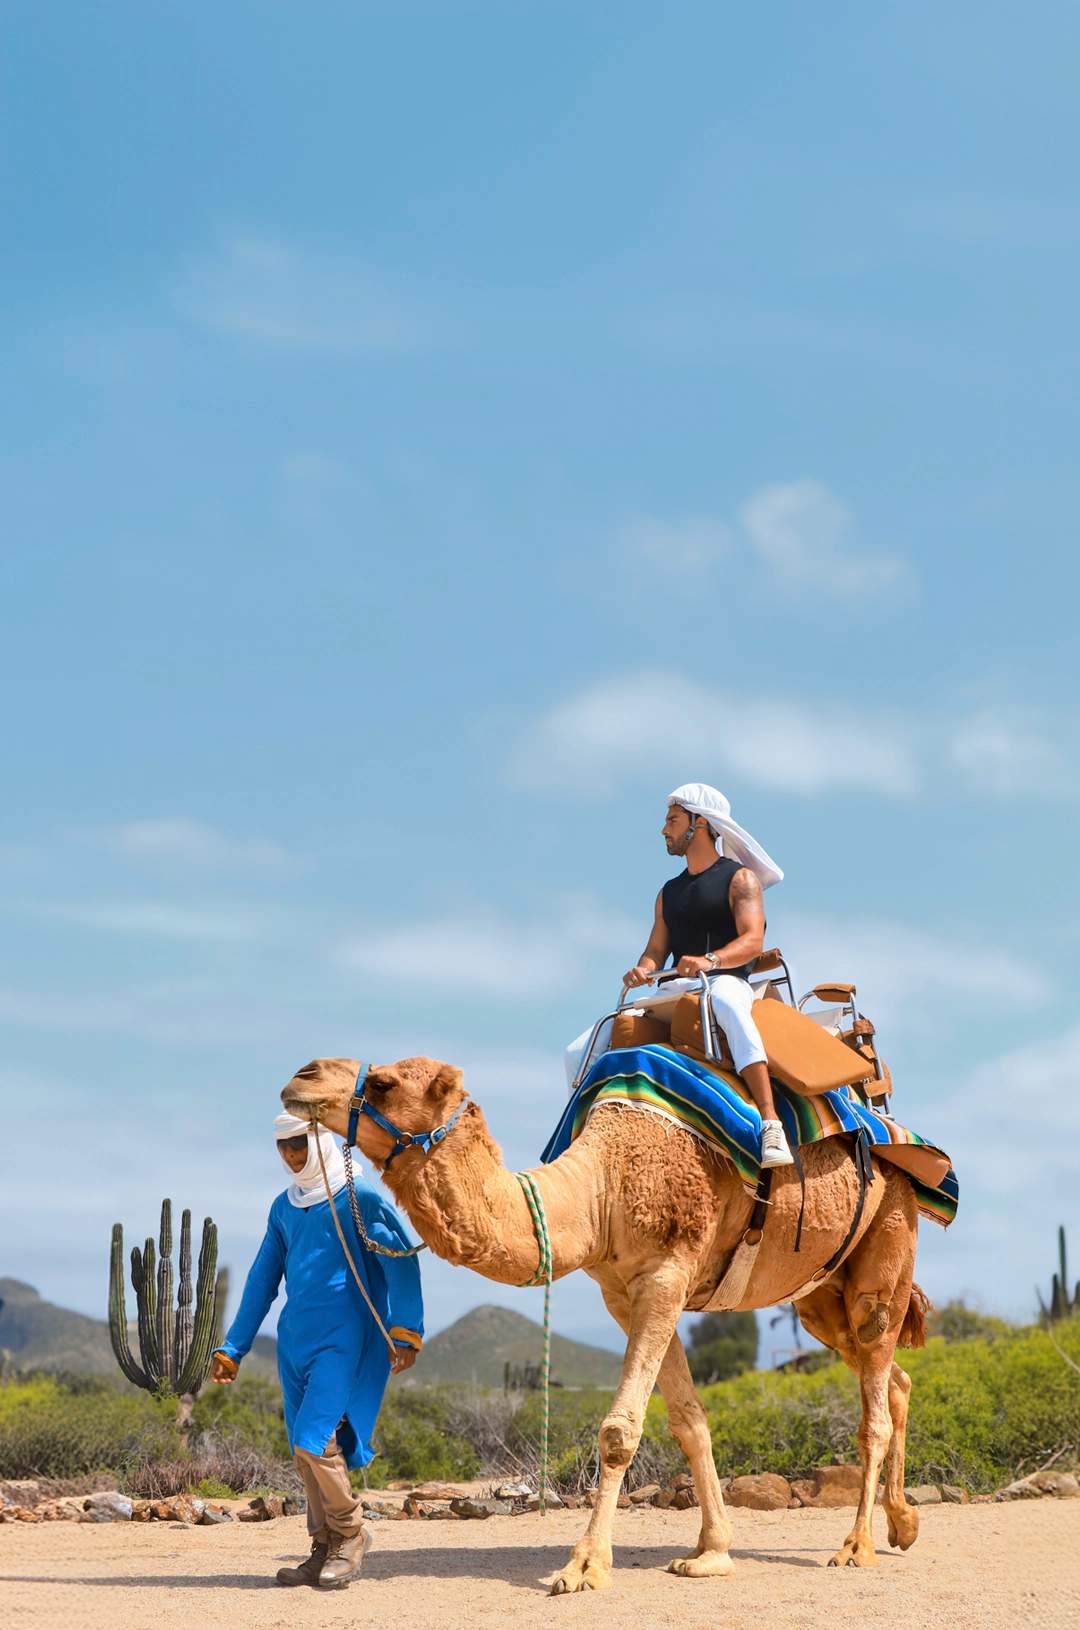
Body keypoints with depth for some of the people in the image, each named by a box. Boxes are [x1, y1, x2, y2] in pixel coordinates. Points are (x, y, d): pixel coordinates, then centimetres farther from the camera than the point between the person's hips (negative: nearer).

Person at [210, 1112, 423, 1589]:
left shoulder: (358, 1200, -6)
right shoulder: (284, 1207, 14)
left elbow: (399, 1260, -13)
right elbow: (262, 1280, 19)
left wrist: (406, 1330, -23)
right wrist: (232, 1348, 18)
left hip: (342, 1339, -7)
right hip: (295, 1339, 7)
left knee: (315, 1440, -16)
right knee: (304, 1452, 5)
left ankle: (350, 1534, 3)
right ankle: (324, 1551, 14)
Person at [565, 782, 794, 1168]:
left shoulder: (739, 878, 4)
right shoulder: (669, 893, 24)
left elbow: (752, 940, -10)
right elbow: (656, 949, 16)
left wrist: (709, 960, -30)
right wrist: (642, 969, -9)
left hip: (728, 981, -7)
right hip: (675, 992, 7)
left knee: (724, 1001, -47)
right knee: (580, 1055, -8)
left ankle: (771, 1124, -52)